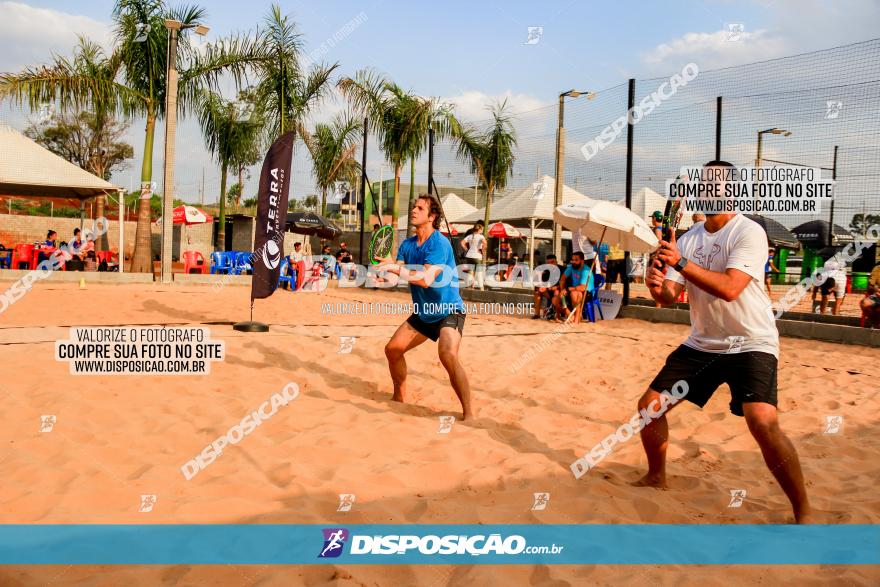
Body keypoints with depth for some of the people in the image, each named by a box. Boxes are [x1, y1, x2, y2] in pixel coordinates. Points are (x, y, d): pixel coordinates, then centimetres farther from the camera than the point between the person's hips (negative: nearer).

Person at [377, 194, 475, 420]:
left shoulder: (440, 243, -19)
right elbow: (397, 273, -4)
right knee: (392, 349, 10)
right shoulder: (407, 244, 5)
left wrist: (396, 268, -34)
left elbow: (426, 279, -29)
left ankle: (469, 413, -23)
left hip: (448, 310, -8)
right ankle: (399, 397, 33)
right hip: (423, 313, 8)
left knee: (447, 354, -31)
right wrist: (383, 271, -25)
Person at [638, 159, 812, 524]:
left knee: (763, 422, -26)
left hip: (751, 344, -6)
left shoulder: (749, 232, -14)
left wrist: (681, 263, -30)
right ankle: (656, 477, 29)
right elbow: (669, 297, 0)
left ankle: (803, 510, -7)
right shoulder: (688, 239, 5)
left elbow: (730, 289, -27)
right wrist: (657, 286, -22)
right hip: (702, 344, 7)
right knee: (649, 405, 4)